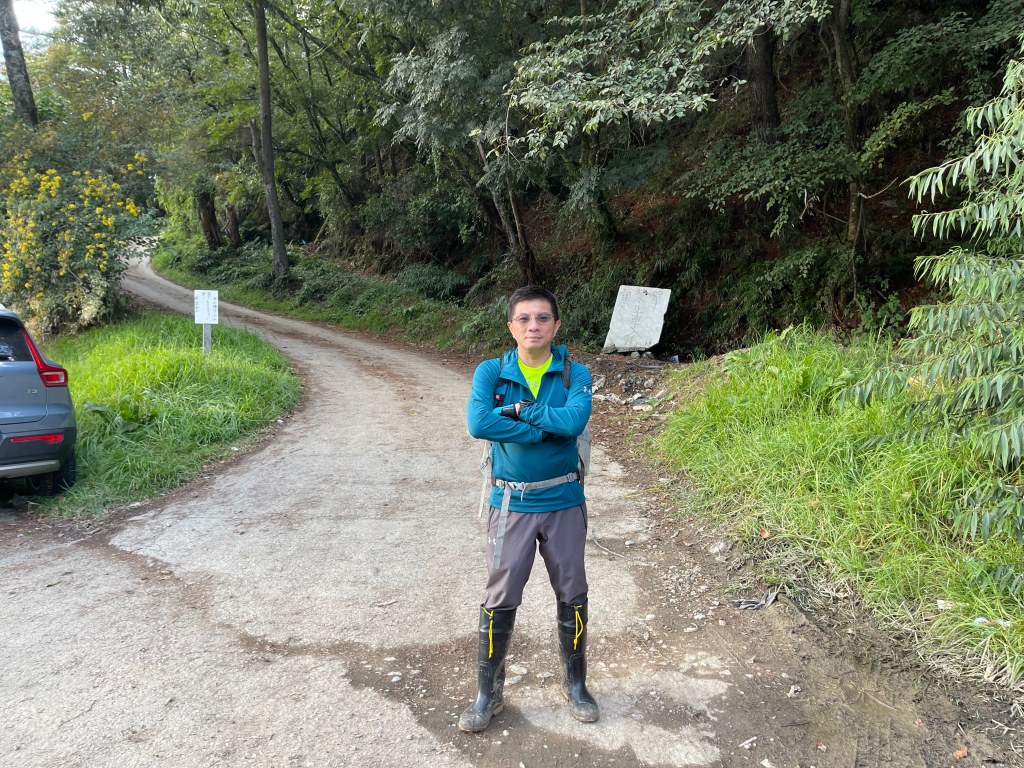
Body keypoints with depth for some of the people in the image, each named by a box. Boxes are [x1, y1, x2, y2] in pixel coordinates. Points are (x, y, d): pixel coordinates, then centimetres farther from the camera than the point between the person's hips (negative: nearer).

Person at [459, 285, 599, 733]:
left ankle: (575, 685, 35)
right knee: (500, 600, 7)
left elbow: (575, 420, -24)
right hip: (511, 504, -1)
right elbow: (478, 423, -23)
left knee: (572, 597, 13)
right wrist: (543, 429, -20)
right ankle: (488, 694, 25)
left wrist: (518, 409, -18)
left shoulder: (575, 375, -5)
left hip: (564, 502, 1)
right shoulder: (491, 372, -6)